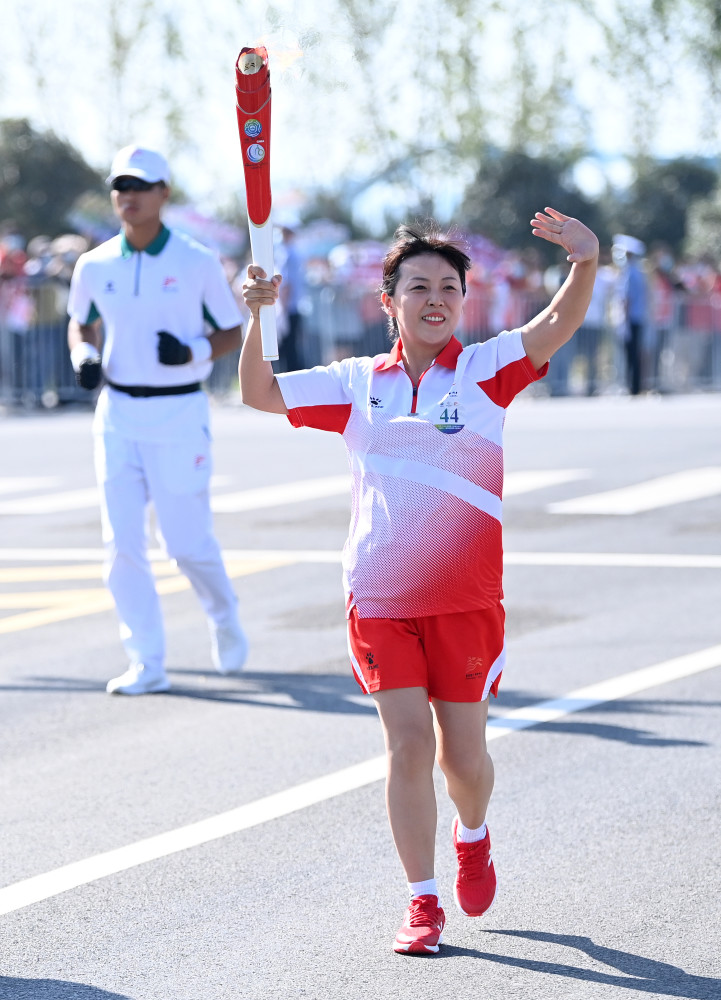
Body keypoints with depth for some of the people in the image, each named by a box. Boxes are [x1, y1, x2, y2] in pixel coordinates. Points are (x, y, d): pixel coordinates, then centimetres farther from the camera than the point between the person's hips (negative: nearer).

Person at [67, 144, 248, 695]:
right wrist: (83, 355, -1)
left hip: (179, 413, -3)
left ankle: (224, 617, 29)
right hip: (117, 414, 3)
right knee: (122, 543, -2)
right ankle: (148, 664, 5)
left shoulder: (197, 262, -5)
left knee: (188, 541, -2)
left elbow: (233, 332, 2)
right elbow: (81, 323, 21)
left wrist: (193, 352, -18)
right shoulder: (94, 266, 5)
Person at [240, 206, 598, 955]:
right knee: (408, 745, -5)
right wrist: (256, 316, -6)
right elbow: (260, 394, 10)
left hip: (466, 597, -1)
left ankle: (473, 836, 40)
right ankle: (422, 901, 6)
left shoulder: (485, 369, 0)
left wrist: (586, 264, -34)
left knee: (462, 754, 6)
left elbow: (558, 325, -14)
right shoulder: (359, 382, 7)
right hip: (378, 597, 1)